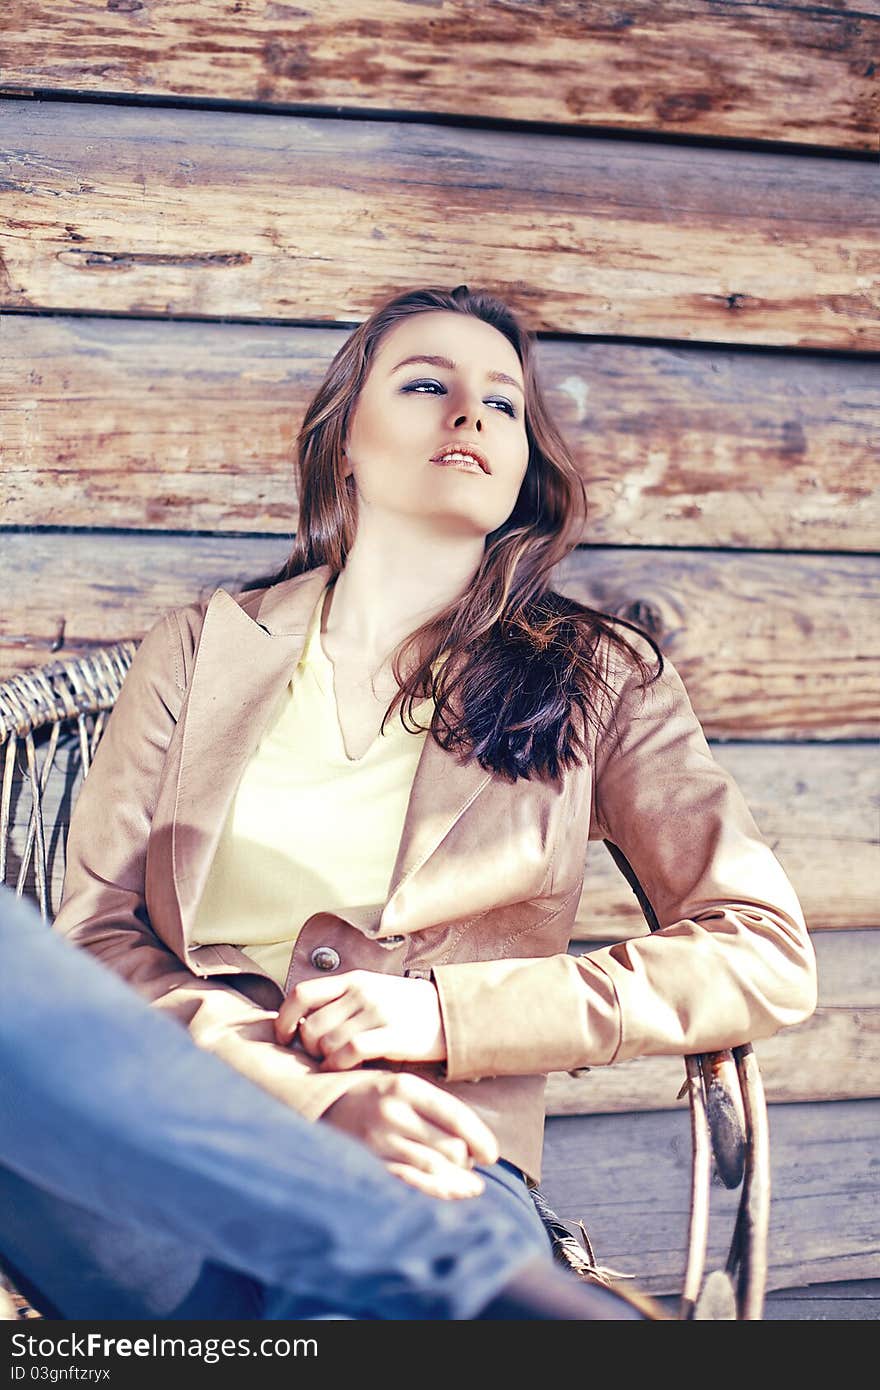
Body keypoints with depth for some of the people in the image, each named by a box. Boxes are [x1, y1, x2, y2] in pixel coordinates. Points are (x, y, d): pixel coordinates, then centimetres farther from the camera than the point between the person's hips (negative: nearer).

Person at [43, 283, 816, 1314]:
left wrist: (445, 1013, -7)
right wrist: (318, 1096, -12)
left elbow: (767, 957, 5)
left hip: (441, 1163, 0)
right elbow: (94, 933, 7)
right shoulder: (200, 650, 16)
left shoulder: (601, 677, 13)